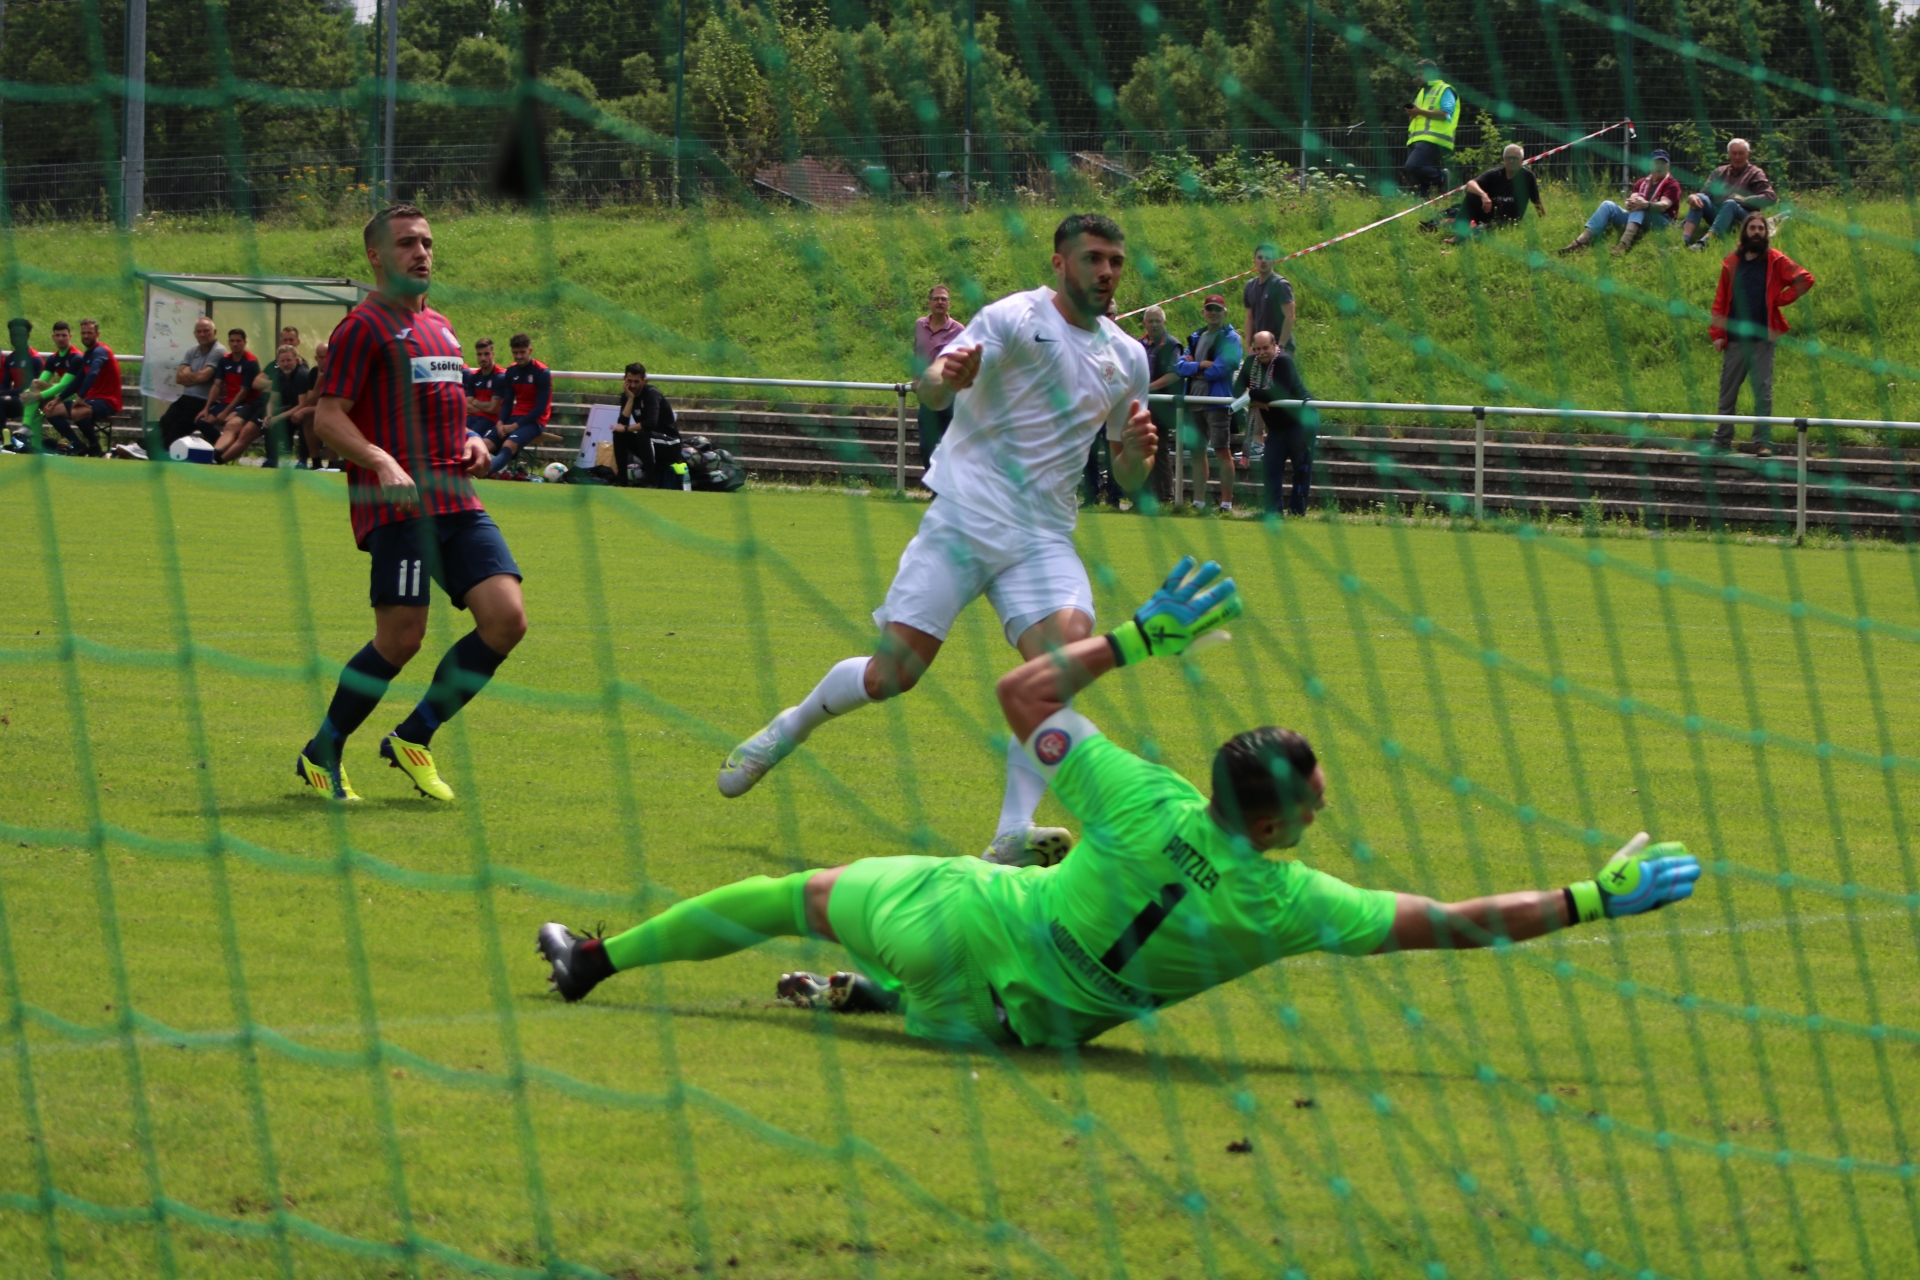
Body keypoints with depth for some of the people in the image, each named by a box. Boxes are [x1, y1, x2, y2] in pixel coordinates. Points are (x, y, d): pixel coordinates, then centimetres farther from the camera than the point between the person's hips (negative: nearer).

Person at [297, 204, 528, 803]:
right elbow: (327, 417, -10)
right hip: (398, 506, -8)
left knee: (506, 618, -7)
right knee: (401, 638, -12)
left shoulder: (440, 327, 22)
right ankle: (320, 755, 9)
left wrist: (470, 442, 12)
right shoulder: (365, 326, -3)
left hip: (458, 501, 8)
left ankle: (413, 738, 7)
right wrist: (383, 463, -25)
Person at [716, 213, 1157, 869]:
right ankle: (788, 729, 26)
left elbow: (1126, 480, 20)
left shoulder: (1127, 357, 13)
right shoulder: (1014, 318, -5)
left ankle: (1012, 836, -26)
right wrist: (946, 376, -42)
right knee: (893, 673, -7)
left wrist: (1138, 451, -4)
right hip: (963, 520, -4)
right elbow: (929, 389, -18)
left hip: (1044, 540, 4)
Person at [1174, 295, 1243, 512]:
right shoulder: (1196, 338, 16)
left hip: (1218, 402, -7)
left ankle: (1226, 503, -7)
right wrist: (1201, 365, -12)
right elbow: (1180, 366, 4)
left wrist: (1194, 369, -3)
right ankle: (1198, 502, 19)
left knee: (1223, 450, -7)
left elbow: (1220, 369, -15)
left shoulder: (1230, 338, -3)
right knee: (1197, 451, 11)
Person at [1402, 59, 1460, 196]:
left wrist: (1420, 112, -14)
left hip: (1432, 140, -9)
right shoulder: (1422, 92, 28)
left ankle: (1440, 178, -9)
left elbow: (1446, 114, -13)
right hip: (1416, 139, 9)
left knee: (1412, 167, -28)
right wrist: (1412, 114, 6)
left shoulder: (1444, 91, 2)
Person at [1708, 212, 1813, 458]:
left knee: (1763, 391, -4)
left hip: (1762, 338, -2)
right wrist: (1717, 333, 3)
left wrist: (1780, 299, -3)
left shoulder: (1775, 261, 4)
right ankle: (1721, 440, 12)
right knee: (1727, 391, 6)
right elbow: (1720, 300, 11)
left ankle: (1763, 442, -2)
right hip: (1734, 338, 2)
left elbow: (1805, 279, 1)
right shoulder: (1732, 262, 10)